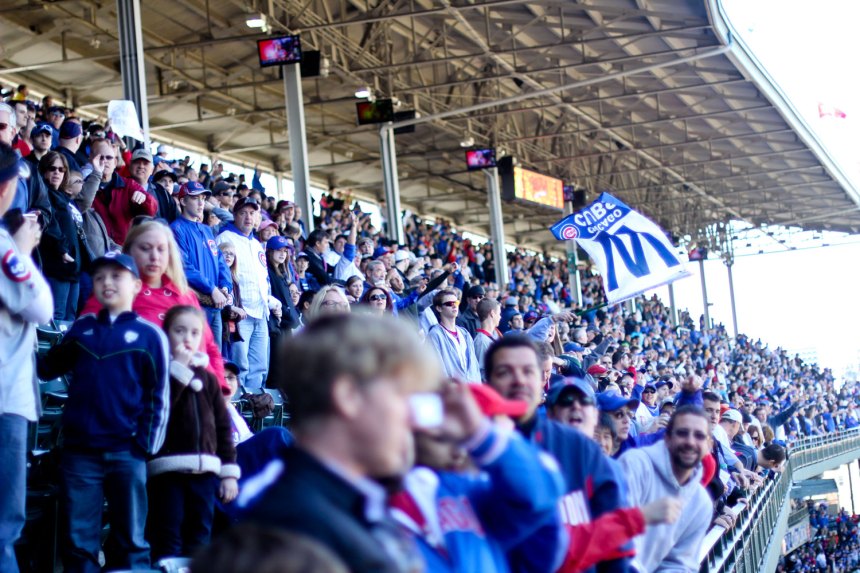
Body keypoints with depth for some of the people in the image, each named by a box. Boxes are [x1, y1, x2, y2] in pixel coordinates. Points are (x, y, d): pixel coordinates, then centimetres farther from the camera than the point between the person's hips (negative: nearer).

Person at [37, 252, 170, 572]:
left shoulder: (149, 335, 0)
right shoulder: (81, 328, 11)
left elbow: (158, 397, -2)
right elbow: (49, 367, 21)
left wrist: (145, 445, -9)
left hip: (126, 452, -3)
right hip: (79, 450, 3)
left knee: (130, 538, 5)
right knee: (78, 538, 4)